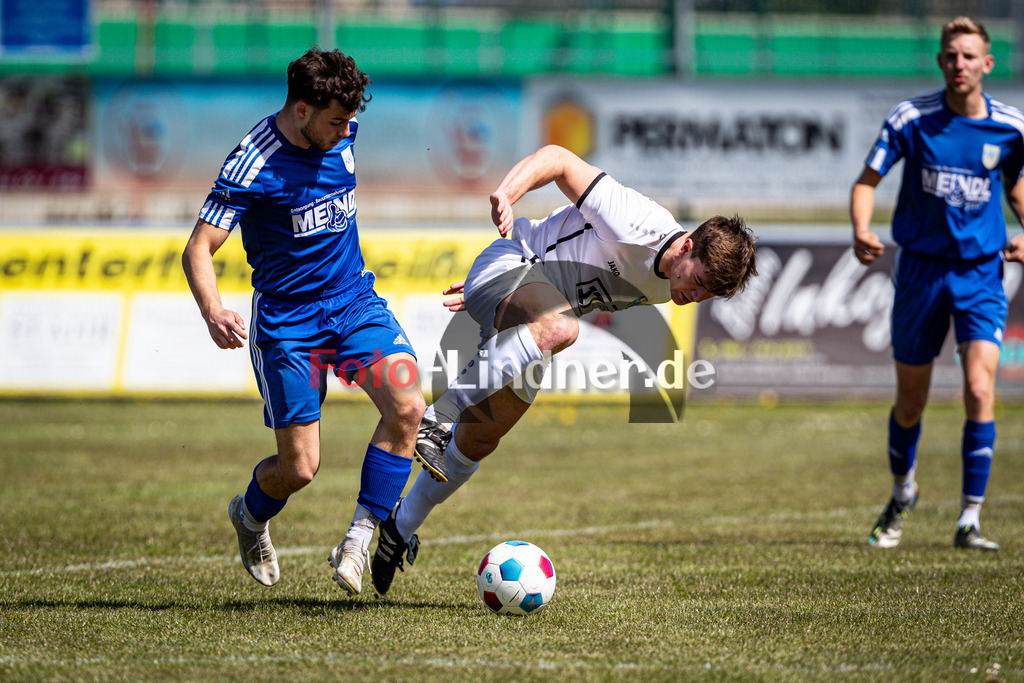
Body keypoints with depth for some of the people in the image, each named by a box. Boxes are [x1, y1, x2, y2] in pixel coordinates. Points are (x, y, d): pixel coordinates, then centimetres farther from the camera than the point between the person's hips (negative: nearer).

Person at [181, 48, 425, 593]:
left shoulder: (339, 135, -2)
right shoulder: (254, 165, -20)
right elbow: (199, 249, -22)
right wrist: (213, 313, -39)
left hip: (355, 301, 5)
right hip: (286, 319, -5)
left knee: (406, 406, -21)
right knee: (299, 467, -3)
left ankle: (358, 542, -9)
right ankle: (249, 516, 34)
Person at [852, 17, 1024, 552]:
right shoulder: (910, 118, -9)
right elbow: (867, 181, -4)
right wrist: (861, 231, -23)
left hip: (981, 272, 0)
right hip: (920, 268, 0)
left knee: (980, 390, -18)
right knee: (910, 403, 8)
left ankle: (969, 521, -10)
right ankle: (902, 495, 38)